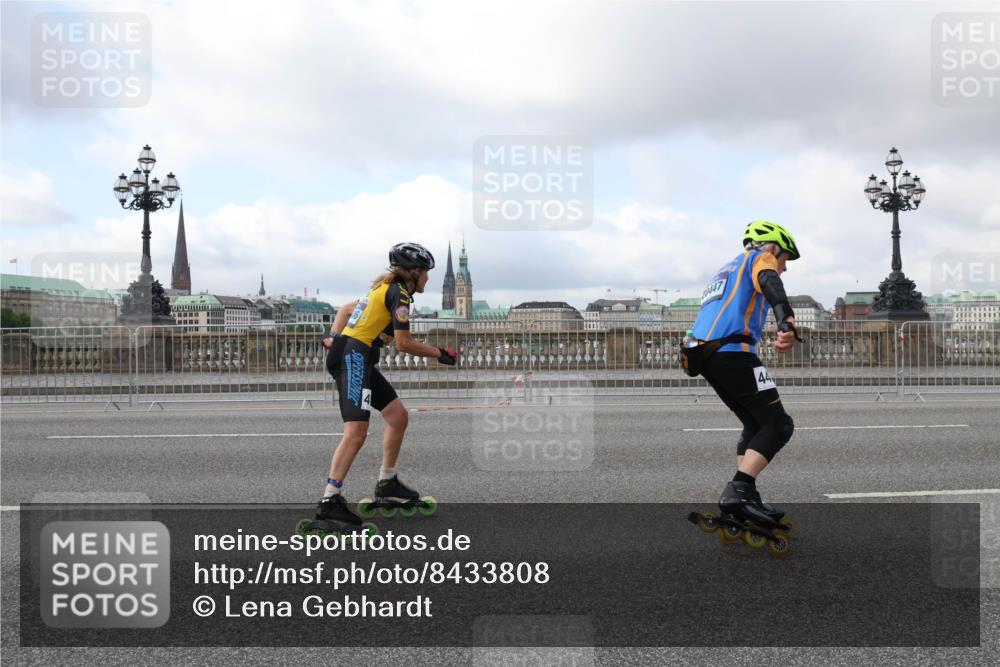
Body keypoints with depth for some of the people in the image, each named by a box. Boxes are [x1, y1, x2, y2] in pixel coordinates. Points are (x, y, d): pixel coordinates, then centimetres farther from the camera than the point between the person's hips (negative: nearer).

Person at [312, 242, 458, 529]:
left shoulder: (384, 290, 21)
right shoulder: (399, 294, -9)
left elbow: (346, 308, 27)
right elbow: (403, 343, -13)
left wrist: (333, 336, 13)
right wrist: (440, 354, -3)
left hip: (360, 361, 10)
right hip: (353, 357, -10)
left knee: (399, 416, 13)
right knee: (356, 433, -19)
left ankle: (386, 484, 21)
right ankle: (330, 500, -22)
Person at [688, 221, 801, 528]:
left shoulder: (727, 269, 36)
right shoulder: (760, 258, 8)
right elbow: (770, 283, -16)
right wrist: (787, 323, -34)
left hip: (704, 353, 9)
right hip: (732, 351, -9)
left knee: (756, 425, 18)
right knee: (778, 425, -5)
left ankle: (746, 497, 9)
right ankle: (738, 491, -18)